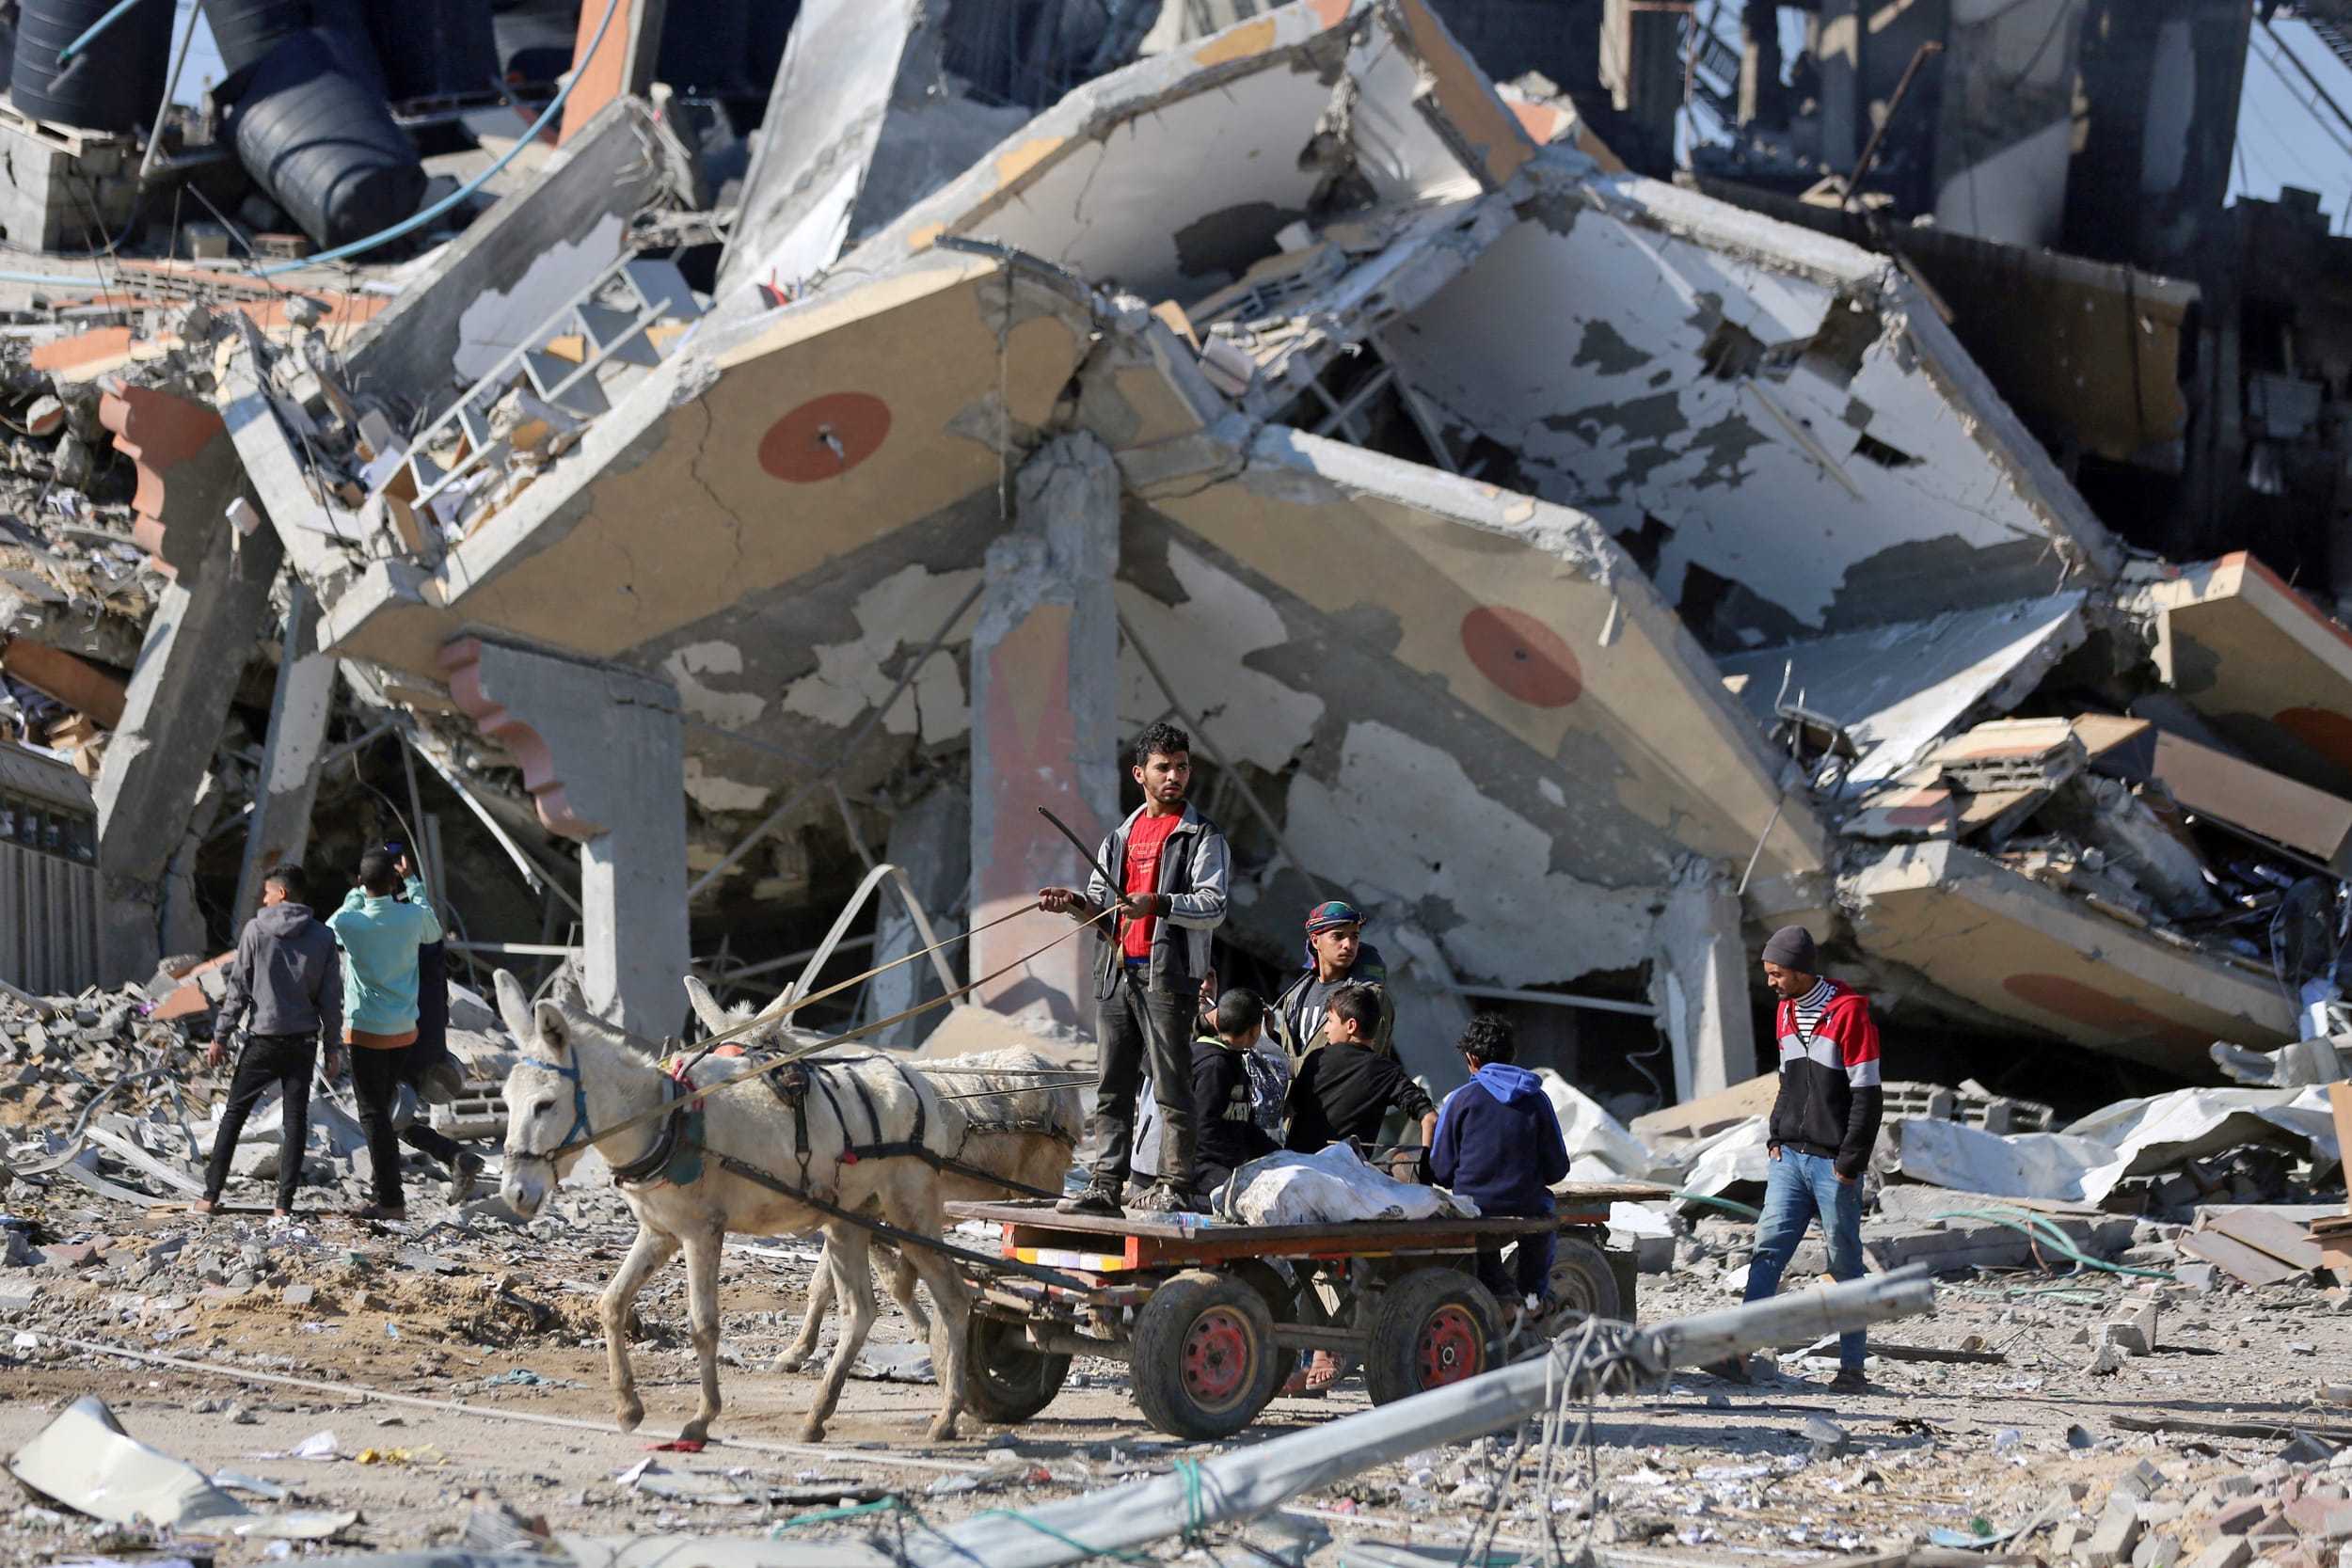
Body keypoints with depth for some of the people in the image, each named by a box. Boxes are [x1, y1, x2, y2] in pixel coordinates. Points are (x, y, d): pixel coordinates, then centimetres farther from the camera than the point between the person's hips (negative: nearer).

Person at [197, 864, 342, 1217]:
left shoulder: (255, 931, -7)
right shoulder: (323, 937, 0)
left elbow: (238, 988, -5)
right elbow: (331, 999, 1)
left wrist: (220, 1036, 2)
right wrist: (331, 1049, 8)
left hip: (262, 1041, -2)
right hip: (303, 1042, 2)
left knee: (235, 1114, 8)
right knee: (295, 1120, 6)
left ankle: (210, 1195, 6)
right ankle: (284, 1203, 1)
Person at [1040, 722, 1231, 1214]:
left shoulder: (1202, 836, 2)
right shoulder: (1120, 836, 21)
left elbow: (1212, 907, -10)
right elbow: (1102, 907, 21)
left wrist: (1157, 904, -25)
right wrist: (1078, 904, -1)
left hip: (1167, 975, -6)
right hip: (1117, 972, 6)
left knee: (1172, 1087, -7)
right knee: (1112, 1086, 6)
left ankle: (1175, 1187, -6)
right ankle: (1105, 1185, 7)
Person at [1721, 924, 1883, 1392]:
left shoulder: (1849, 1013, -11)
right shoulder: (1786, 1012, 12)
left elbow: (1867, 1095, -12)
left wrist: (1849, 1163, -13)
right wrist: (1775, 1138, 10)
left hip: (1834, 1163, -6)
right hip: (1790, 1158, 6)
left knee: (1844, 1265, 1)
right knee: (1768, 1248, -5)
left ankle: (1852, 1366, 6)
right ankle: (1741, 1353, -10)